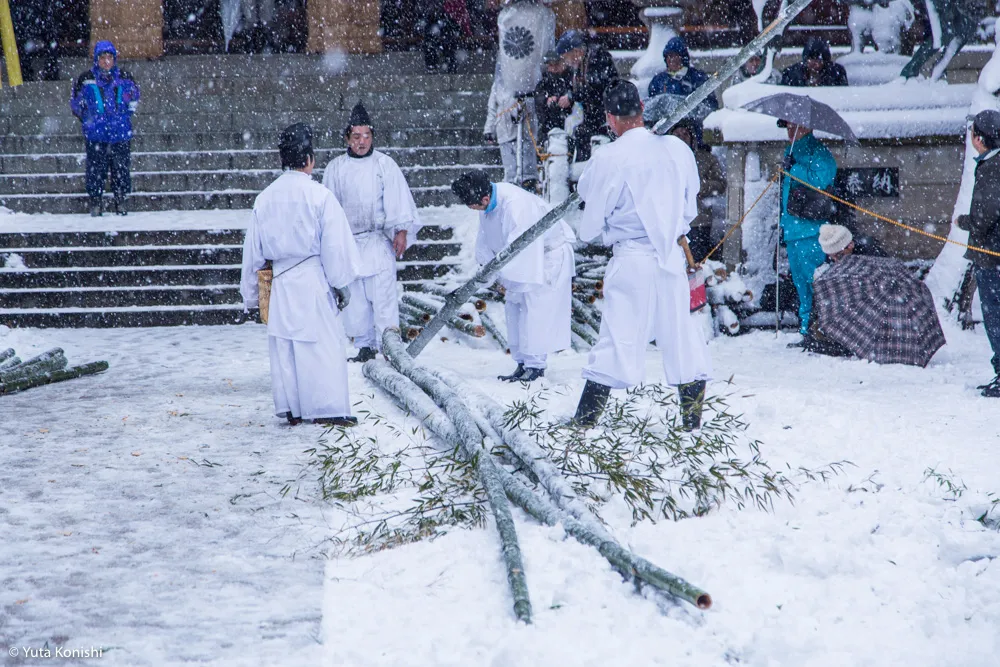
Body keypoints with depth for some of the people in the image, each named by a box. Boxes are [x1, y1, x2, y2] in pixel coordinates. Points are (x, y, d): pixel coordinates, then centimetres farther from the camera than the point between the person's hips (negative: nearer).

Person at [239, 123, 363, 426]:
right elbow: (335, 245, -9)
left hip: (280, 282, 5)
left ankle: (291, 409, 13)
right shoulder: (320, 196, -10)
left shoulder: (264, 199, 5)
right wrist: (341, 284, 1)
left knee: (284, 347, 10)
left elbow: (253, 250, 11)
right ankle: (328, 407, 0)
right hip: (313, 279, -5)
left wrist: (251, 292, 19)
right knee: (322, 344, 0)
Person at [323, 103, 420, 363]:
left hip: (378, 241, -3)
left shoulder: (384, 164, 1)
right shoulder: (335, 168, 9)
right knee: (355, 298, 3)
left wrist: (401, 231, -9)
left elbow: (397, 198, -2)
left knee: (383, 293, -10)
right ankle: (365, 346, 11)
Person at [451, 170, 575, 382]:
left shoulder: (514, 204, -35)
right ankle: (522, 363, 11)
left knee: (533, 307, -15)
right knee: (513, 307, 6)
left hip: (550, 254, -9)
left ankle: (535, 365, -10)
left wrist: (507, 278, -25)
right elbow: (485, 239, 5)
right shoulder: (487, 202, -7)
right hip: (524, 258, 9)